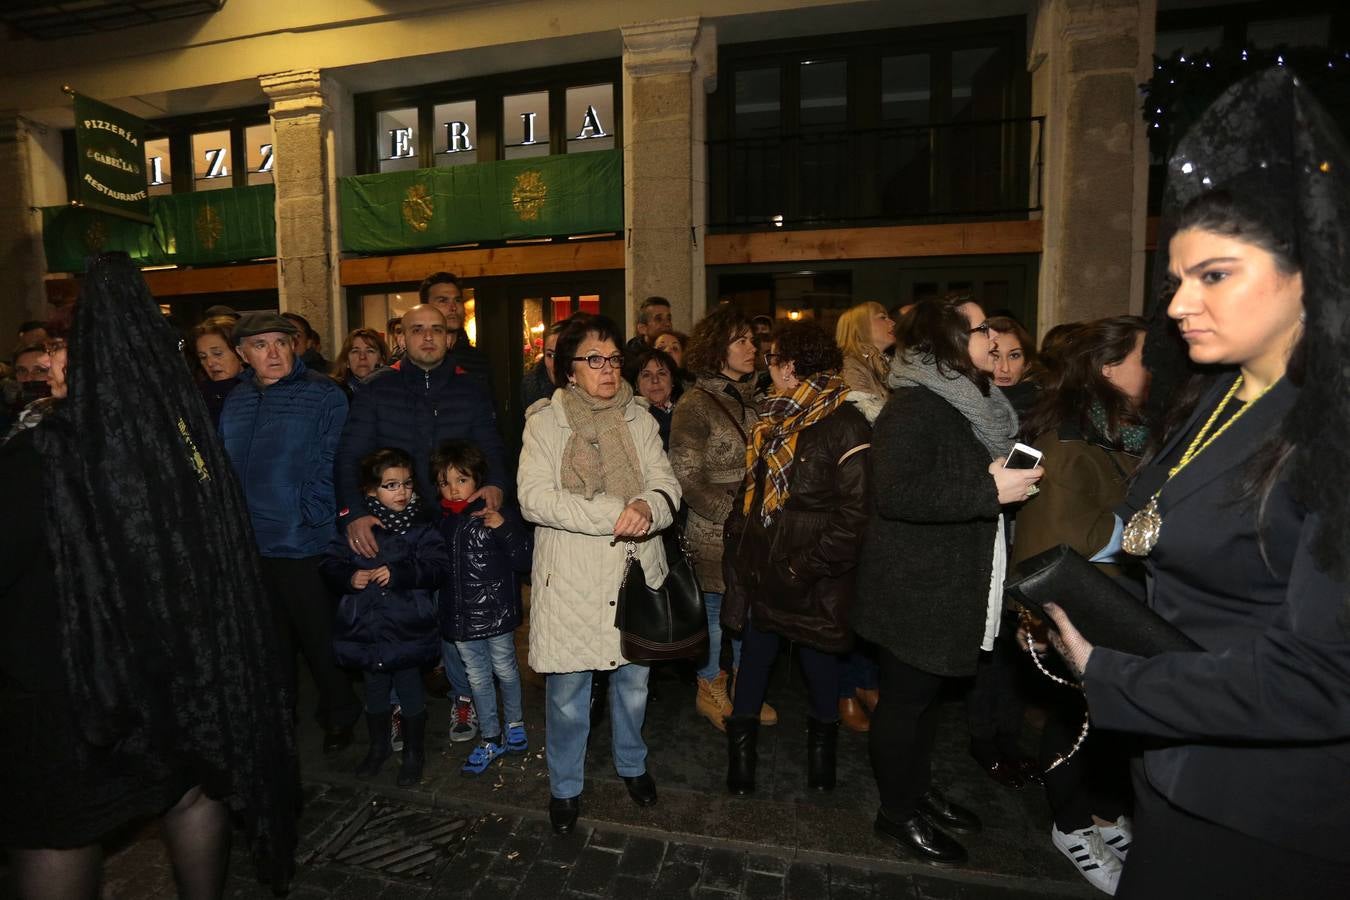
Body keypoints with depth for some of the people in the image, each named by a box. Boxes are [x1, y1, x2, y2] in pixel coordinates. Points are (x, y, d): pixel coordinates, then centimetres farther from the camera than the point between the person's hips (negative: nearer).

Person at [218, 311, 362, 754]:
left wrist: (308, 517, -16)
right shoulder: (235, 401, 10)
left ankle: (339, 717, 28)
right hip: (249, 545, 6)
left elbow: (332, 468, -12)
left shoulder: (323, 395, -8)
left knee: (319, 636, 8)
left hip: (305, 544, -5)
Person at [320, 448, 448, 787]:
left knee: (411, 693, 10)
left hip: (408, 628, -2)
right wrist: (349, 578, -18)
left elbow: (437, 566, -16)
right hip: (366, 628, 3)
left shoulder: (421, 525, -8)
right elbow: (330, 564, 1)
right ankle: (378, 747, 44)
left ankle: (414, 753, 32)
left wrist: (397, 573, -26)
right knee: (375, 692, 21)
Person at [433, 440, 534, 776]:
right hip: (459, 616, 4)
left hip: (496, 611, -4)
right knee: (477, 677, 15)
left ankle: (514, 723, 40)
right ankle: (491, 739, 32)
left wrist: (504, 529, -27)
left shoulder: (499, 513, -12)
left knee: (505, 670, 14)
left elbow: (525, 562, -16)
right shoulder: (440, 519, 2)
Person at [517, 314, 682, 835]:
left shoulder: (639, 420, 5)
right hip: (571, 581, -2)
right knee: (567, 691, 9)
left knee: (633, 680, 17)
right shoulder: (545, 422, -4)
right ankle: (564, 786, 35)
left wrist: (648, 507, -26)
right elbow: (534, 498, -15)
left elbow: (667, 485, -2)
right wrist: (614, 514, -23)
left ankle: (632, 763, 45)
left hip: (635, 575, 3)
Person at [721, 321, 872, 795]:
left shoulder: (844, 424, -15)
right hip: (759, 568, 6)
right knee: (755, 653, 16)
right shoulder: (774, 416, 8)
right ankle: (741, 749, 34)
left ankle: (823, 741, 36)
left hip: (811, 578, -6)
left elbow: (854, 512, -18)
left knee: (819, 658, 15)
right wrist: (736, 540, 9)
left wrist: (812, 565, -20)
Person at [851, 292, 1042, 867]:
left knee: (926, 692, 22)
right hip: (914, 588, -9)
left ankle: (918, 787, 40)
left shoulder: (970, 402, 13)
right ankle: (897, 812, 25)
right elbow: (896, 493, -31)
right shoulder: (914, 406, -19)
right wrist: (990, 490, -27)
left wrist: (1011, 478, 8)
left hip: (948, 585, 9)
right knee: (906, 696, 6)